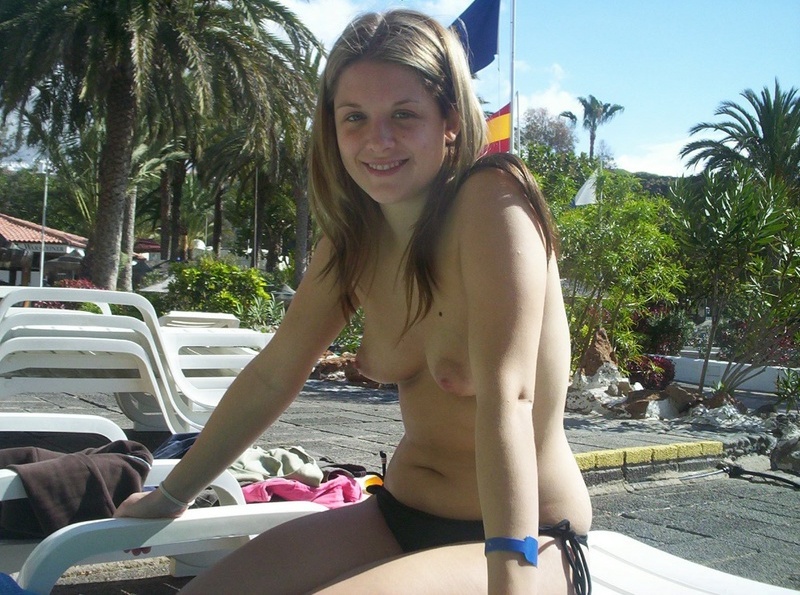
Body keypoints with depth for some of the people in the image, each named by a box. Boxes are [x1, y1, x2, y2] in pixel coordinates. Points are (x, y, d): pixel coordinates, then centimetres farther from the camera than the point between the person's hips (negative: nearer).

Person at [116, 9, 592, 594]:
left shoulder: (491, 200, -19)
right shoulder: (352, 238, 1)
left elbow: (506, 396, -28)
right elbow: (272, 375, 9)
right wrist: (172, 494, 14)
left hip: (525, 539, -6)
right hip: (400, 516, 6)